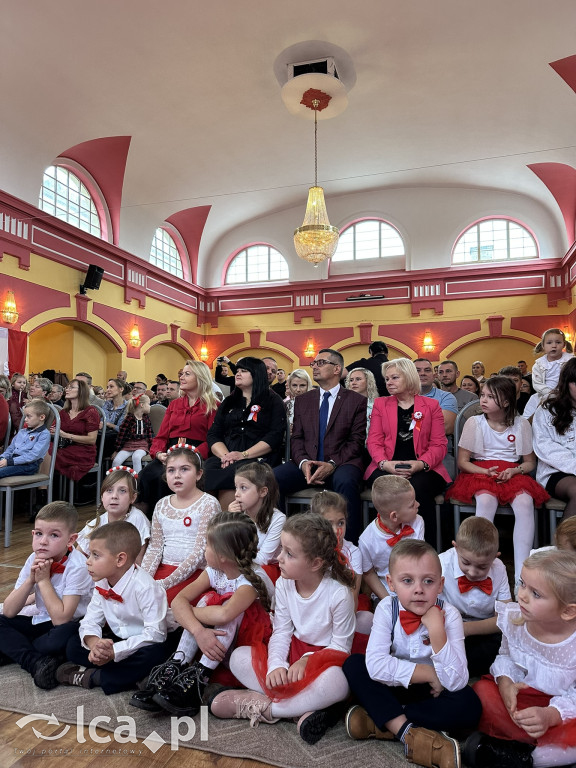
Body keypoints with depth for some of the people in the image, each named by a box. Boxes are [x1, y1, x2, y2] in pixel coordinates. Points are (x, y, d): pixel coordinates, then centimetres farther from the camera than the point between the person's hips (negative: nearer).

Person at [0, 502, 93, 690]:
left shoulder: (77, 566, -24)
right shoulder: (34, 560, -6)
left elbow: (61, 619, -26)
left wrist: (44, 580, -24)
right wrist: (31, 579, -21)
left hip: (71, 625, -6)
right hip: (42, 622, 6)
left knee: (64, 635, -36)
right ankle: (36, 662, -19)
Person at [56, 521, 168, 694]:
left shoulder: (145, 587, -26)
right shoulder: (101, 584, -3)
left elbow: (155, 633, -28)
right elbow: (90, 621, -2)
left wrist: (114, 652, -31)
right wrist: (94, 643, -26)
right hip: (116, 638, 7)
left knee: (153, 654, -37)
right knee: (73, 645, -7)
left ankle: (93, 677, -18)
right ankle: (130, 674, -15)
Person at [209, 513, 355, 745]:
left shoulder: (339, 593, -24)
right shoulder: (284, 584, -10)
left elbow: (340, 646, -14)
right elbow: (281, 632, -7)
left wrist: (307, 660, -24)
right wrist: (276, 665, -24)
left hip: (325, 656, -5)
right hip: (294, 650, 5)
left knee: (338, 681, -39)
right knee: (238, 657, -13)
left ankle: (264, 706, -20)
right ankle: (303, 708, -21)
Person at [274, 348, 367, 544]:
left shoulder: (357, 401, 7)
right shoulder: (303, 400, 19)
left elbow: (357, 441, -1)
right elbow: (296, 438, 11)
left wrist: (332, 464, -16)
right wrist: (303, 462, -10)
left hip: (342, 464, -3)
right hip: (307, 464, 4)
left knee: (346, 482, -38)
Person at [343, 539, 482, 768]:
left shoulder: (449, 615, -20)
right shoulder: (386, 609, -19)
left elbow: (457, 682, -27)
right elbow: (375, 665, -29)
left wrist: (436, 630, -37)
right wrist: (429, 673, -26)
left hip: (433, 692, 0)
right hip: (394, 688, 0)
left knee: (468, 704, -30)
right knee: (354, 664, -22)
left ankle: (378, 721, -22)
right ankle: (408, 731, -26)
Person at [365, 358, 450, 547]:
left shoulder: (431, 405, 12)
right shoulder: (380, 404, 17)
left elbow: (439, 444, 5)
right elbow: (374, 441, 7)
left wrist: (420, 464, -15)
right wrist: (385, 463, -13)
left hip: (422, 469, 0)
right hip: (387, 468, 1)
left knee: (418, 487, -35)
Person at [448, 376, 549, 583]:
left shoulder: (521, 424, 4)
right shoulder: (474, 422, 0)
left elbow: (530, 462, 12)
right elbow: (462, 461, 2)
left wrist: (514, 471, -10)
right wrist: (486, 472, -14)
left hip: (513, 474, 2)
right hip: (480, 472, -1)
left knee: (525, 502, -32)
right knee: (486, 500, -36)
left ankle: (521, 572, -31)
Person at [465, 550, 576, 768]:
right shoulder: (514, 618, -15)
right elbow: (505, 656, 2)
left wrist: (551, 715, -35)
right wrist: (505, 682, -19)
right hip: (519, 695, 4)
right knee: (482, 691, -23)